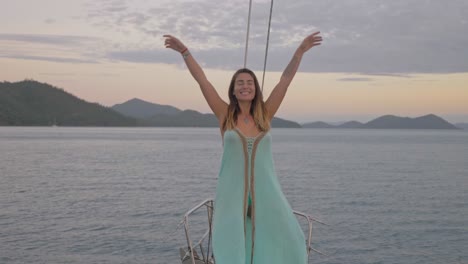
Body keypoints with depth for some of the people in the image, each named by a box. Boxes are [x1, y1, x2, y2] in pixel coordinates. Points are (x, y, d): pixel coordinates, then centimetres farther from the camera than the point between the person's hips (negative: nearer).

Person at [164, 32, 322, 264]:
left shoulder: (264, 114, 5)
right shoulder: (225, 114, 1)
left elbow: (286, 79, 1)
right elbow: (201, 79, -2)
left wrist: (300, 51, -4)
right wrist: (184, 51, -4)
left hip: (266, 190, 2)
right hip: (232, 191, -2)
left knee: (287, 242, -1)